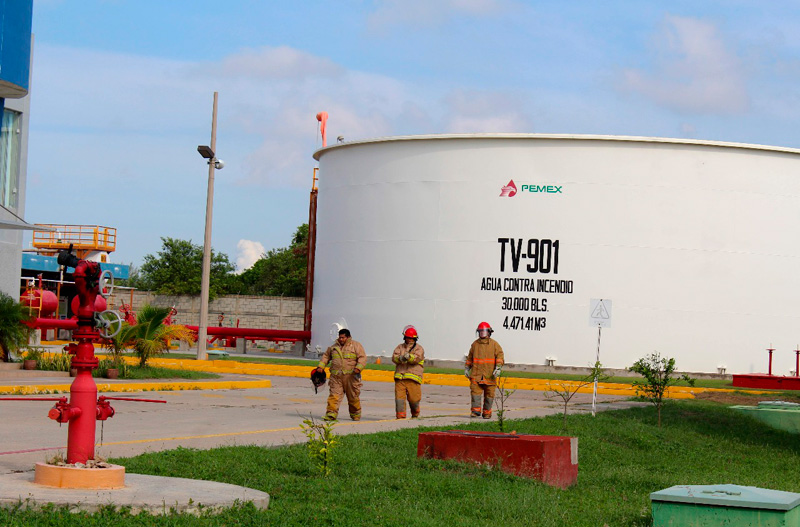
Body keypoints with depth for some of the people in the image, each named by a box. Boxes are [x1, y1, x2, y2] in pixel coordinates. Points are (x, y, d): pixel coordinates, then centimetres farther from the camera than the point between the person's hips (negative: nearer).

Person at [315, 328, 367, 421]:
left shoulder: (356, 346, 2)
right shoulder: (334, 347, 16)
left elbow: (362, 358, -4)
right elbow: (326, 356, 25)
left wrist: (358, 368, -20)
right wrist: (321, 366, 11)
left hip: (351, 376, -3)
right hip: (336, 377, 3)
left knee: (353, 397, 6)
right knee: (334, 395, -8)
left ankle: (355, 414, 23)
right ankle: (331, 414, -11)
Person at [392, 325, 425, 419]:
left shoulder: (419, 349, 9)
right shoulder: (400, 347, 17)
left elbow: (417, 358, -12)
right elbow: (394, 357, 1)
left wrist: (409, 357, -33)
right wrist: (400, 358, -22)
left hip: (413, 378, -2)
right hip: (400, 378, 2)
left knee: (414, 399, 0)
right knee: (399, 398, -9)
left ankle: (415, 415, 26)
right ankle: (400, 417, -8)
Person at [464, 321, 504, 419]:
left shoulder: (494, 344, 4)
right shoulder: (475, 344, 13)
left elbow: (499, 356, -1)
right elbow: (470, 358, 22)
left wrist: (498, 368, -13)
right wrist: (466, 368, 17)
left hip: (489, 375, -2)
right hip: (476, 374, 2)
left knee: (489, 394, 1)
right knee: (475, 391, -10)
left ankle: (487, 412, 10)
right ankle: (476, 410, -8)